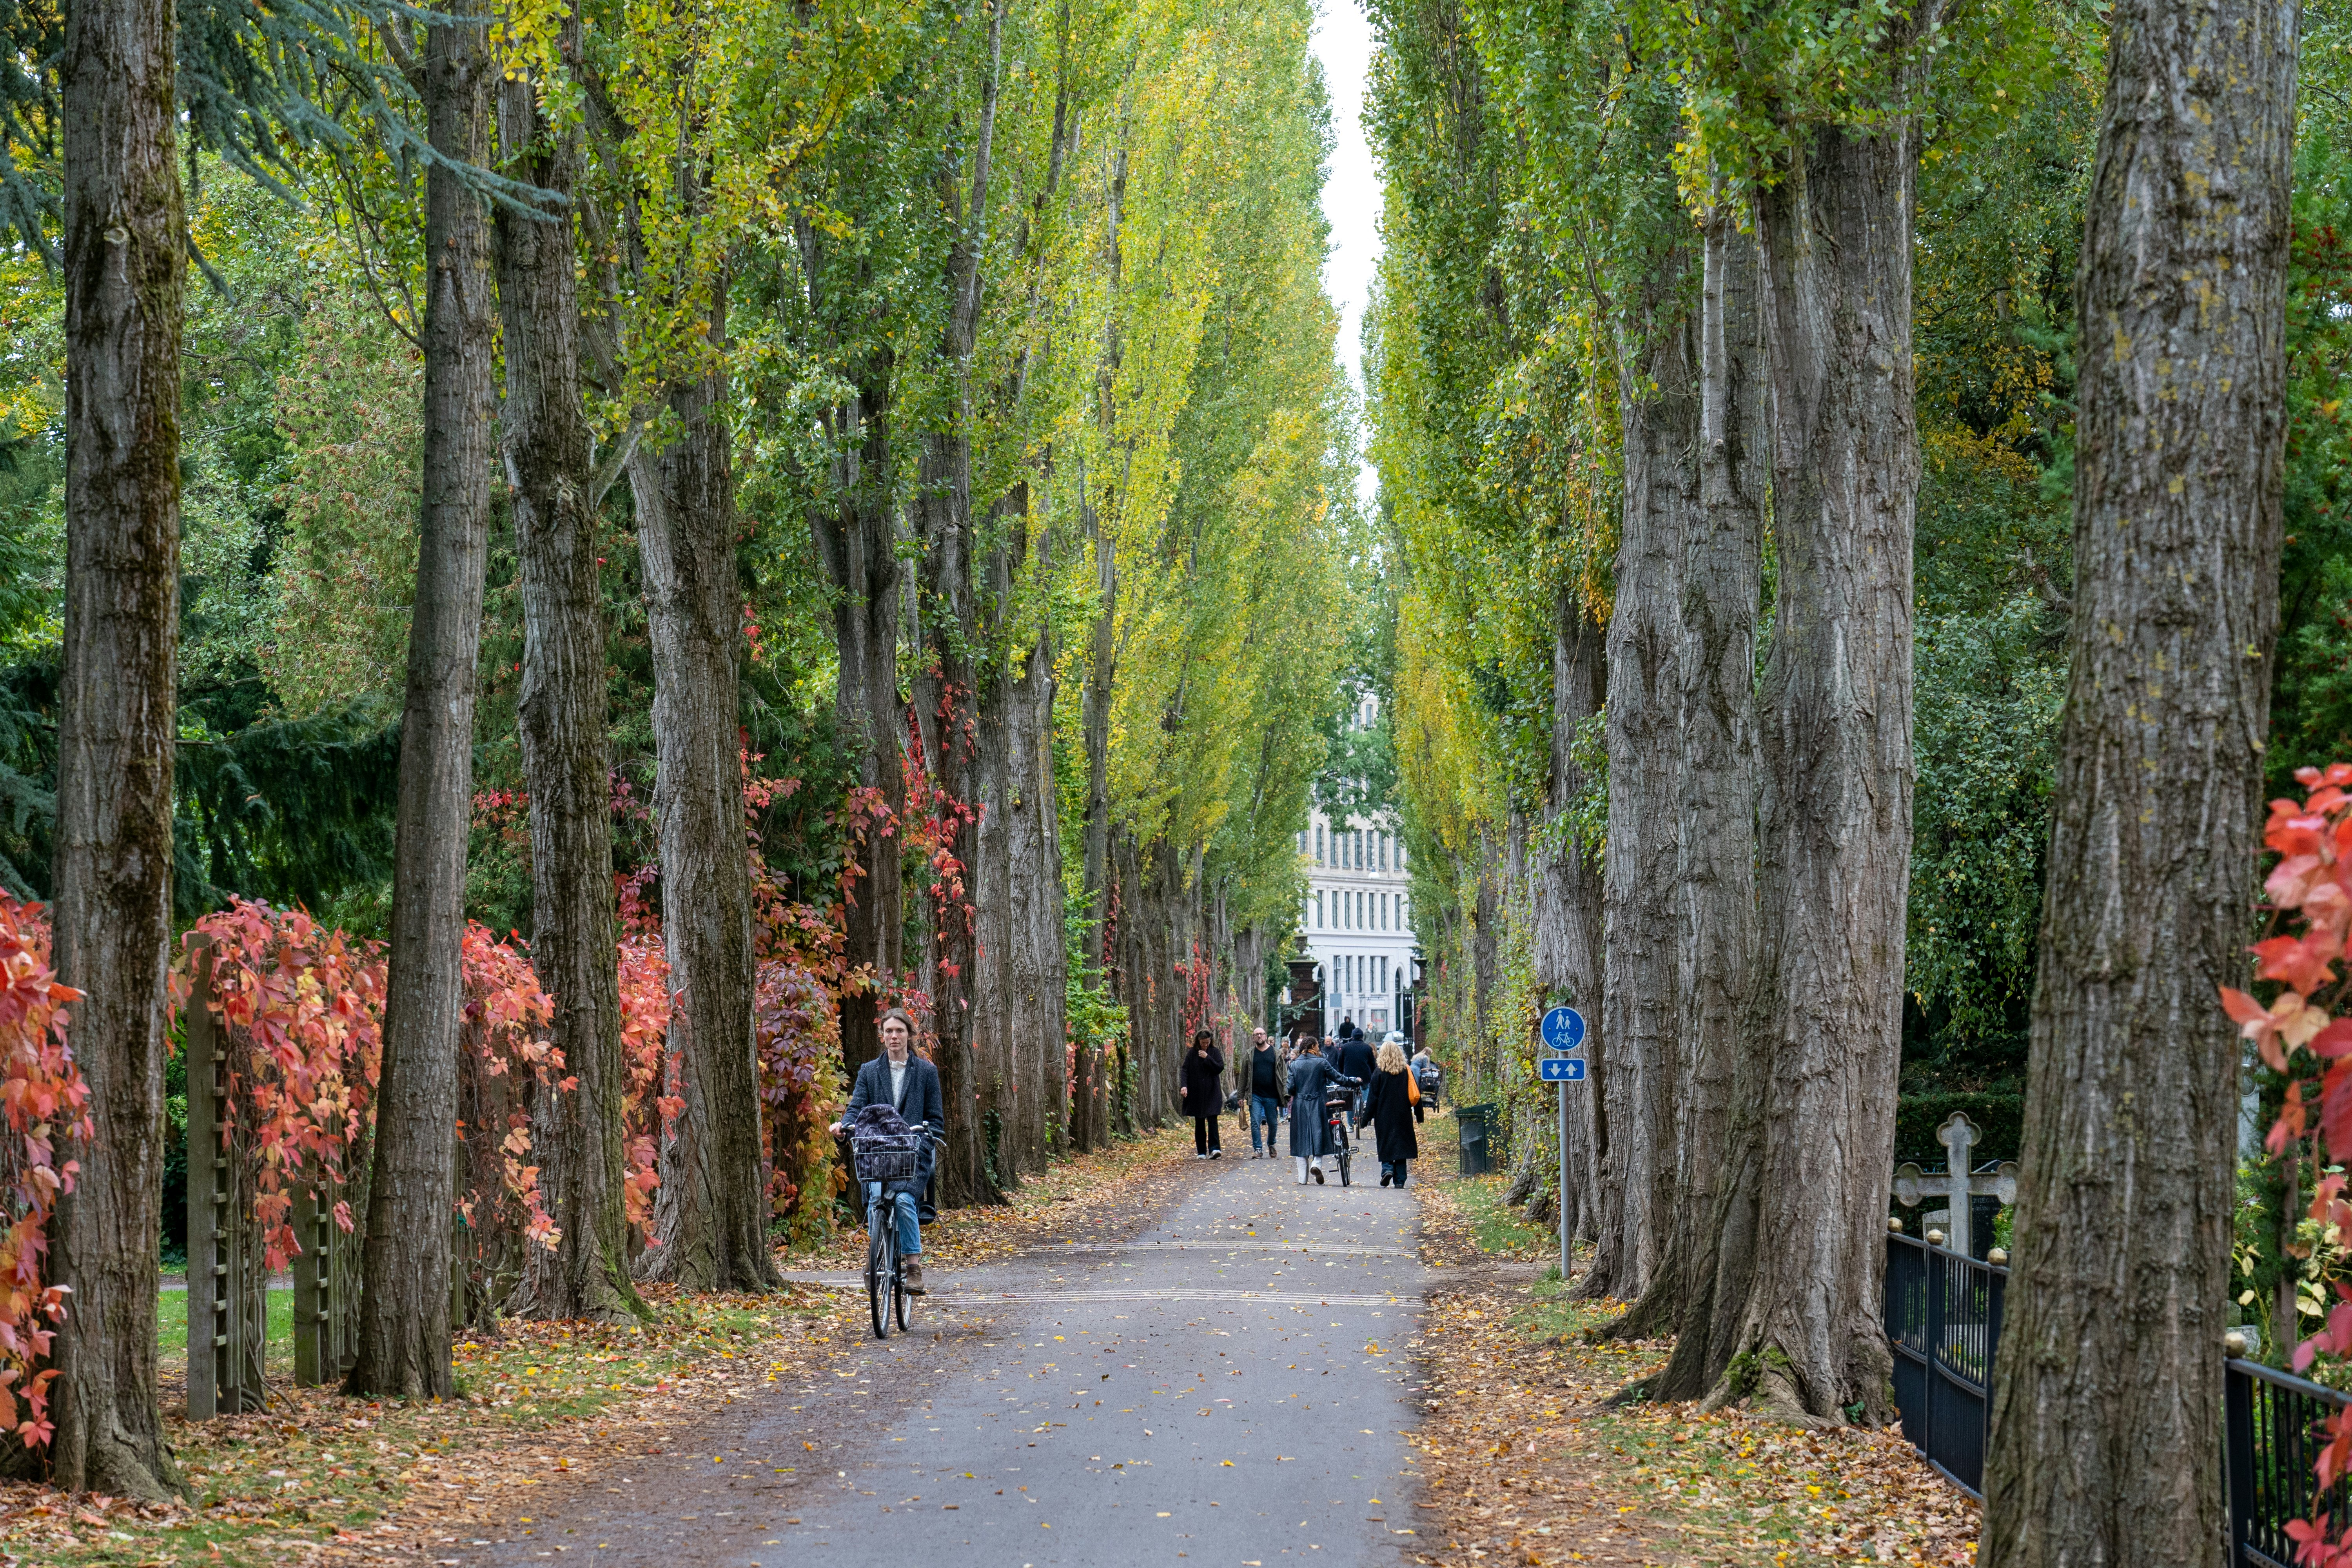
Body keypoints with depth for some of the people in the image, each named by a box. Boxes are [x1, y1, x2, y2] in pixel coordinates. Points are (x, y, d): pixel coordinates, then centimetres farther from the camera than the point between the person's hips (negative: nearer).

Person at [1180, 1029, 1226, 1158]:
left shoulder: (1215, 1052, 2)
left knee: (1213, 1121, -12)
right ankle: (1201, 1152, 10)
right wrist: (1184, 1085, -16)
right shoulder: (1192, 1053, 2)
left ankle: (1214, 1149, -18)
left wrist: (1207, 1058, -14)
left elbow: (1220, 1068, -7)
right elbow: (1185, 1070, -2)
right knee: (1199, 1123, 6)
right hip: (1196, 1093, 1)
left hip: (1212, 1093, -1)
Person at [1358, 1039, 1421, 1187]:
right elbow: (1414, 1095, 4)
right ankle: (1400, 1180, 5)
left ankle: (1387, 1168, -17)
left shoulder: (1379, 1072, -7)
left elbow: (1373, 1097, -7)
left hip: (1384, 1116, -2)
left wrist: (1366, 1118, -3)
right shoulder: (1406, 1072, 0)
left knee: (1386, 1145, 8)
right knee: (1401, 1145, 7)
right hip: (1403, 1116, 2)